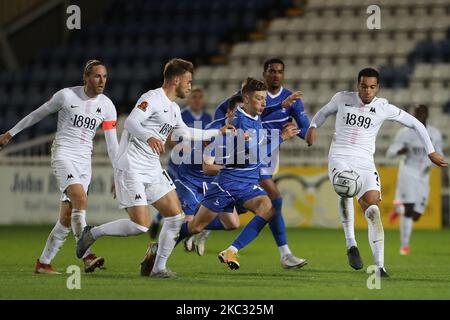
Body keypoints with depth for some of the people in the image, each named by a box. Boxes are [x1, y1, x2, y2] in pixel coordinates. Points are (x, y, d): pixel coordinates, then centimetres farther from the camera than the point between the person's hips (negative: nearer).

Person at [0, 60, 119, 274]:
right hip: (63, 155, -5)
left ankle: (43, 263, 14)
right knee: (80, 200, -28)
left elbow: (112, 145, 5)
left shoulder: (107, 106, 3)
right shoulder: (66, 96, -7)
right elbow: (38, 114, 6)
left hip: (84, 160, 5)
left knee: (67, 217, 2)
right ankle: (87, 256, -34)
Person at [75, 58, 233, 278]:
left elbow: (185, 132, 35)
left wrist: (218, 132, 37)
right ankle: (92, 233, 5)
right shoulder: (153, 98, -13)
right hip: (131, 167, -9)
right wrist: (149, 137, -45)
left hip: (153, 169, 9)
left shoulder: (174, 109, 16)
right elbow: (130, 122, -27)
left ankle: (159, 268, 7)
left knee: (176, 216, -1)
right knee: (141, 225, -16)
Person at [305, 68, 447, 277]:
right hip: (340, 158, -1)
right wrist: (313, 126, 6)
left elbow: (415, 124, 10)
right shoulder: (342, 99, 2)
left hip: (365, 162, 1)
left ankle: (380, 266, -17)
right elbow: (325, 112, 24)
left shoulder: (384, 108, 0)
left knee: (373, 209, -17)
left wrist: (431, 152, 9)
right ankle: (351, 245, -26)